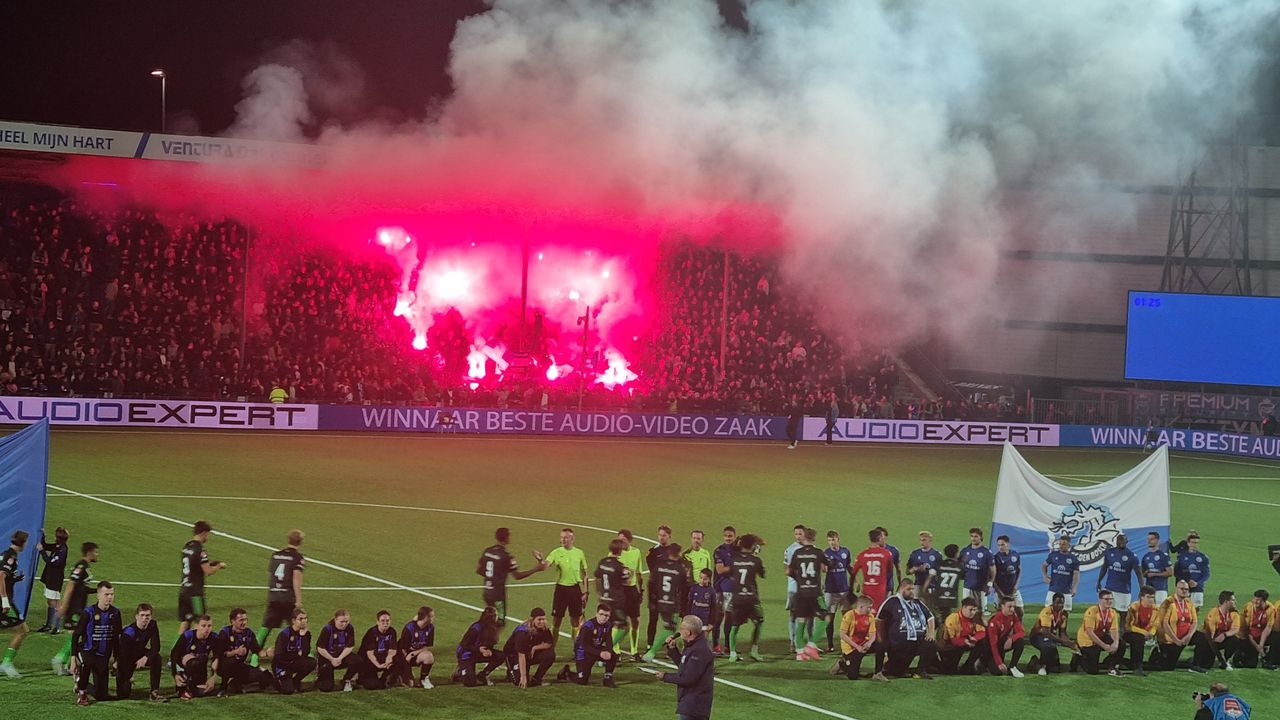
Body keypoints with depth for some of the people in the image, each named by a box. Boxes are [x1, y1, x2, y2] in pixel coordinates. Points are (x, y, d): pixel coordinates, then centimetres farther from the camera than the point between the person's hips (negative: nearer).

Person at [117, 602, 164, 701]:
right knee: (123, 694, -9)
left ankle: (155, 692, -22)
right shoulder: (129, 632, -27)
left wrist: (146, 658, -34)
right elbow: (123, 654, -26)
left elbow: (156, 647, -14)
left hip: (141, 655, 4)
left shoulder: (153, 626, -12)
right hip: (126, 658, -4)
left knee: (157, 658, -30)